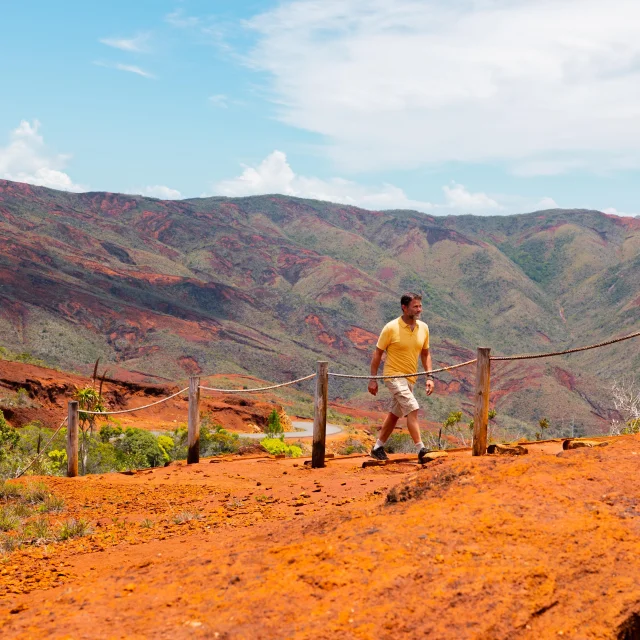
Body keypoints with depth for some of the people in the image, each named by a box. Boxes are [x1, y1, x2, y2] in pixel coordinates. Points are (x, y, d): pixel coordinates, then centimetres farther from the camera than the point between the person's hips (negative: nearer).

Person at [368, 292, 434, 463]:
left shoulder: (423, 328, 2)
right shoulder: (391, 328, -13)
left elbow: (425, 353, 13)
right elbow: (377, 353, -7)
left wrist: (429, 377, 3)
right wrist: (373, 380, -8)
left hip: (410, 378, 7)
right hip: (393, 375, -7)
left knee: (395, 414, 14)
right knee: (412, 408, -21)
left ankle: (378, 448, 27)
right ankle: (420, 449, -23)